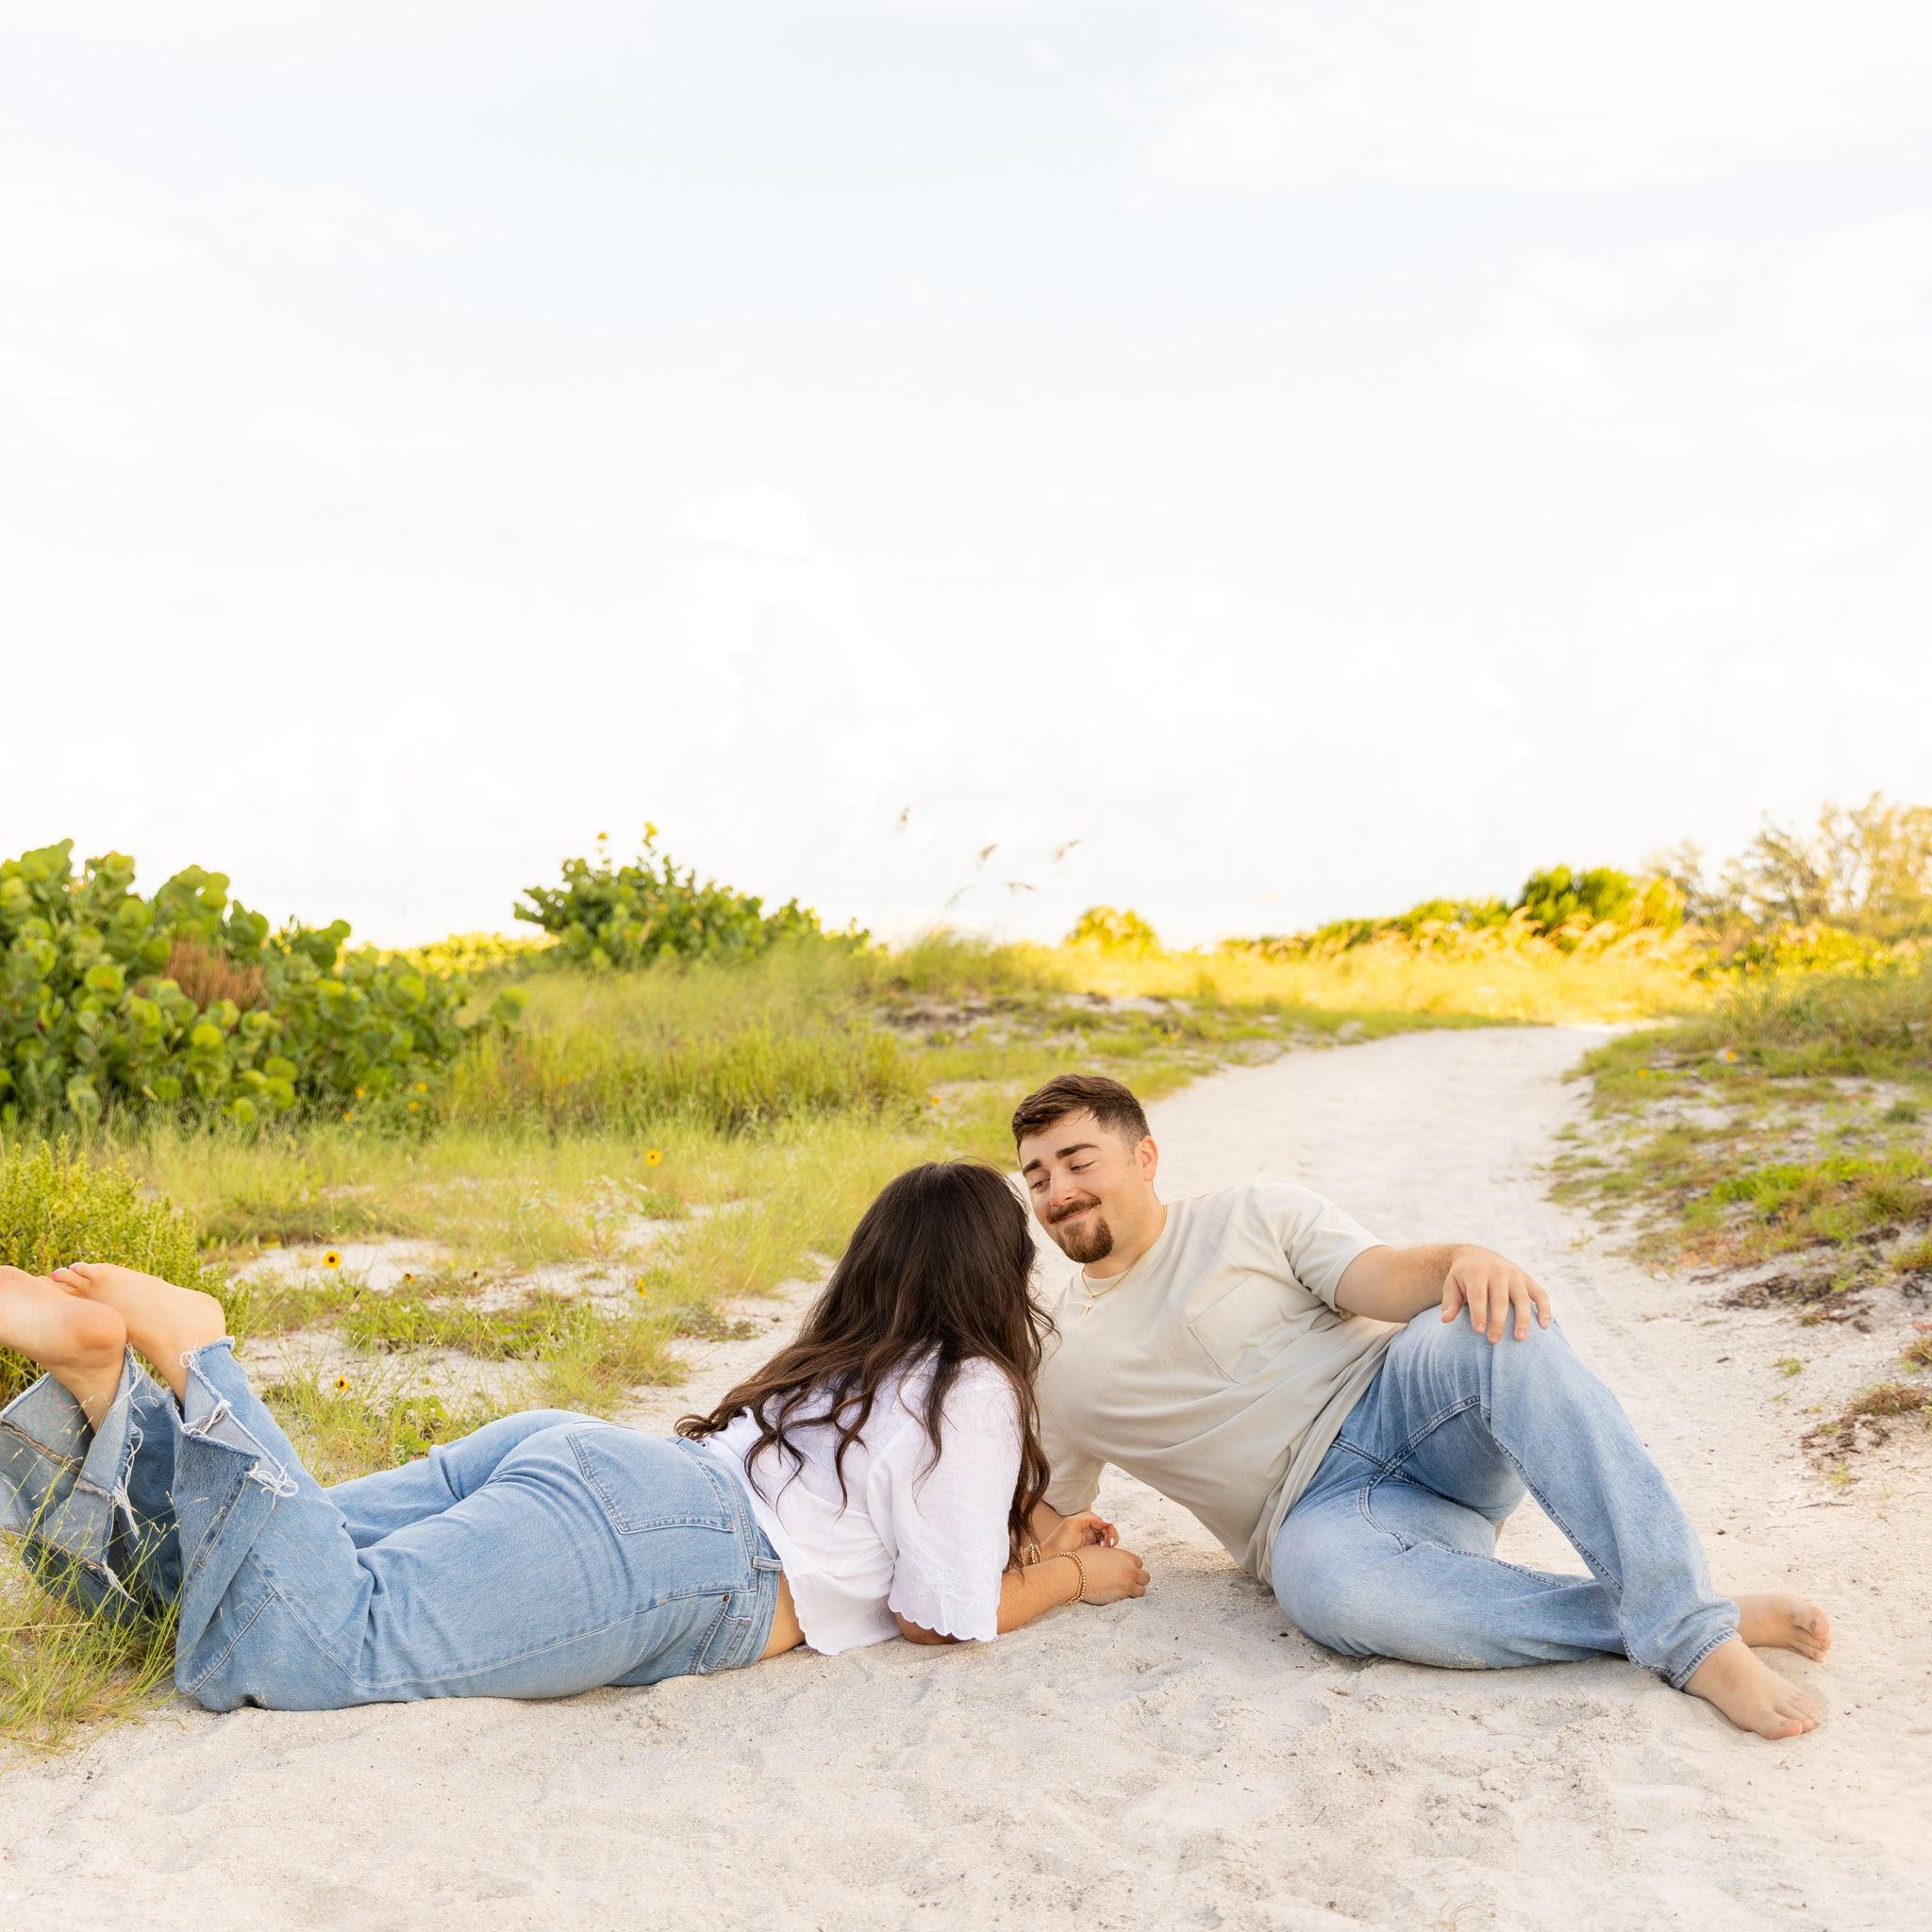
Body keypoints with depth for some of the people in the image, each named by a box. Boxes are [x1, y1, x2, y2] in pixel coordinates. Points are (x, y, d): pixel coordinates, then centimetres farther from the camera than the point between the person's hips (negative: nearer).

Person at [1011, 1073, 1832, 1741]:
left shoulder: (1253, 1215, 8)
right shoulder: (1050, 1362, 16)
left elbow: (1383, 1280, -7)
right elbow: (1039, 1510, 23)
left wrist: (1461, 1260, -28)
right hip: (1320, 1511, 1)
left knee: (1498, 1323, -34)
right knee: (1327, 1585, -38)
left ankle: (1687, 1621, -36)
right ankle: (1656, 1630, -28)